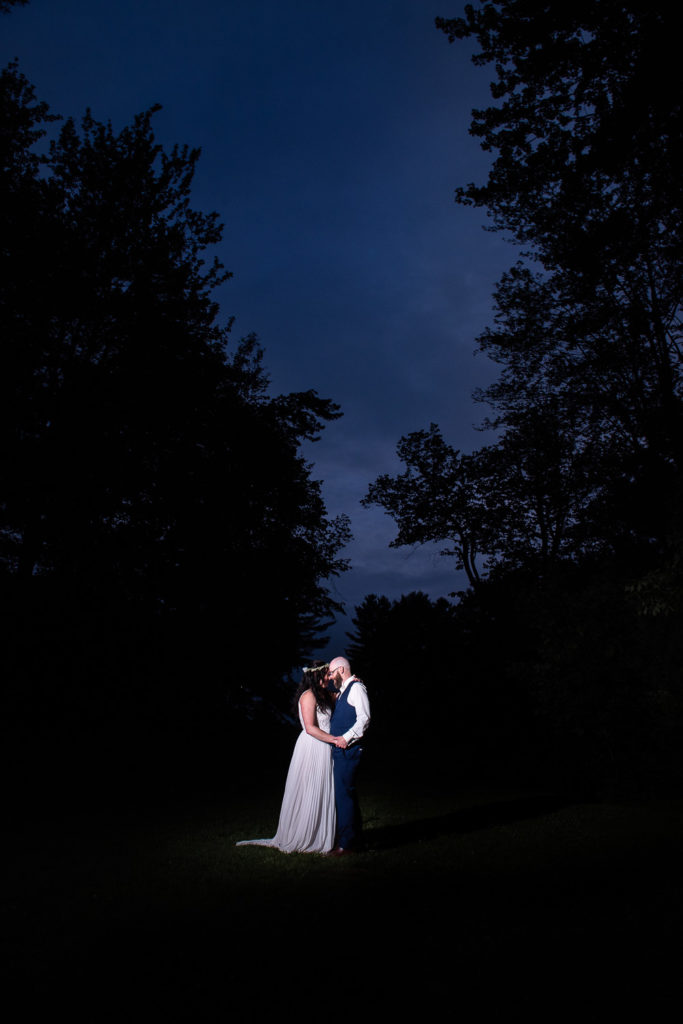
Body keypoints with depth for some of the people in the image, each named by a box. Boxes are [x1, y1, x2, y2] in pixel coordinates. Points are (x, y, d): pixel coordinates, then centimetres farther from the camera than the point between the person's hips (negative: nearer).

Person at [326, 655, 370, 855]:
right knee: (345, 793, 14)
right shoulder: (343, 691, 20)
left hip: (348, 750, -10)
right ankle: (353, 836, 24)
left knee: (344, 794, -8)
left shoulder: (356, 687, -9)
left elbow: (364, 717, -19)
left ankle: (347, 843, -2)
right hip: (340, 749, 10)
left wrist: (347, 737, -25)